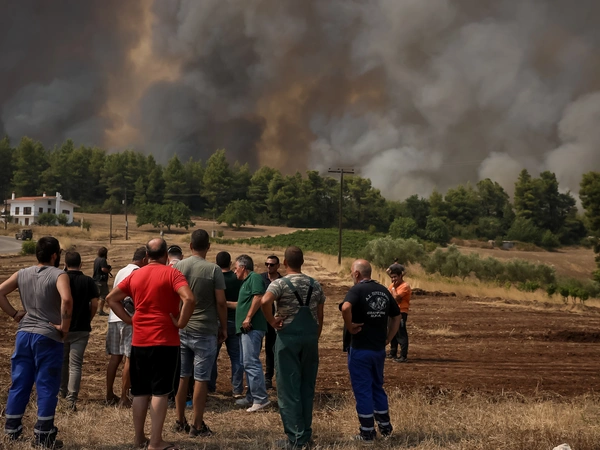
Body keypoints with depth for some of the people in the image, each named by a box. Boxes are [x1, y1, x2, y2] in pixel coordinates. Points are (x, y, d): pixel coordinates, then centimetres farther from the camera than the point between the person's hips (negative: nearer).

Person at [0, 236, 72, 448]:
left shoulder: (22, 274, 8)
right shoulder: (58, 275, -10)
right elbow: (66, 300, -27)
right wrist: (65, 326, -16)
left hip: (24, 334, 6)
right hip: (48, 337, -5)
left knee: (19, 384, 12)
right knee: (47, 386, 2)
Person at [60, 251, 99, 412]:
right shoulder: (88, 281, -4)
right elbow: (94, 304, -6)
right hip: (81, 329, -1)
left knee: (62, 361, 19)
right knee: (75, 364, -2)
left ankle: (63, 391, 34)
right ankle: (71, 398, -13)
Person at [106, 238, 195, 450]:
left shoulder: (135, 275, 8)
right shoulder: (171, 274, -9)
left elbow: (111, 298, 12)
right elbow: (189, 299, -24)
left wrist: (128, 319, 10)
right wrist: (181, 322, -13)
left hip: (139, 341, 5)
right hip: (165, 341, -5)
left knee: (140, 391, 14)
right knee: (160, 391, -2)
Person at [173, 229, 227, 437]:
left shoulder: (177, 267, 1)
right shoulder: (213, 270, -10)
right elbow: (221, 302, -10)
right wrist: (223, 327, 3)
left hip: (180, 329, 4)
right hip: (204, 331, -4)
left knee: (182, 376, 13)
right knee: (201, 379, 1)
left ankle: (180, 421, 20)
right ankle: (197, 425, 5)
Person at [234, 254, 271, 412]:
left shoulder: (254, 278, -8)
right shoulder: (246, 281, 23)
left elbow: (258, 297, -22)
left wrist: (248, 318, -23)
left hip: (252, 328, -11)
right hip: (246, 329, 11)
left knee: (251, 362, -15)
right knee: (247, 363, 14)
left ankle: (261, 398, -15)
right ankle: (252, 396, 20)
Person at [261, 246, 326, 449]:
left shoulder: (280, 284, -7)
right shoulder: (315, 285, 9)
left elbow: (265, 301, -27)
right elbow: (320, 317, 11)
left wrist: (272, 322, -13)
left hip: (289, 336, -5)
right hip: (310, 337, 5)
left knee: (289, 388, 0)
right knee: (307, 386, 12)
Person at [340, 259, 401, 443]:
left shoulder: (357, 289, -13)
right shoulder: (384, 291, 8)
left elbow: (346, 308, -34)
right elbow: (396, 317, 15)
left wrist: (350, 327, -20)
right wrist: (388, 338, 14)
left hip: (360, 349, -6)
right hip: (379, 349, 6)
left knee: (362, 390, 4)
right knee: (377, 387, 21)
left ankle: (367, 433, 9)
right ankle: (385, 427, 27)